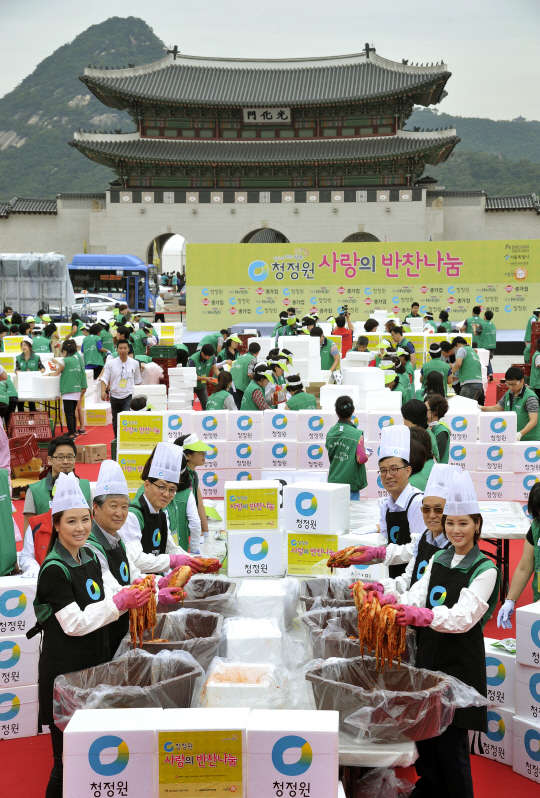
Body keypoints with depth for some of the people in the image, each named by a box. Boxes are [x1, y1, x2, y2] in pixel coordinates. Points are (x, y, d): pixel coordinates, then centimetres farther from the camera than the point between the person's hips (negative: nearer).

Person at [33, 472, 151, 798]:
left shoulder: (90, 556, 7)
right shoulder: (54, 569, -17)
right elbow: (75, 623, -18)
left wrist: (131, 597, -4)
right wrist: (120, 602, -19)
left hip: (94, 661, 8)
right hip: (64, 668, -8)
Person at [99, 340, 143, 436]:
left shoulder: (135, 363, 1)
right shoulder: (111, 363, -1)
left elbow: (137, 381, 11)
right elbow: (104, 379, -3)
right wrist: (103, 391, -17)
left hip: (128, 396, -2)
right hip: (114, 396, 2)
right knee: (115, 420, 14)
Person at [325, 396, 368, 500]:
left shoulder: (330, 433, 0)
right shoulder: (357, 434, -16)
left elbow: (330, 456, 9)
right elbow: (361, 459, -15)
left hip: (333, 481, 5)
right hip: (351, 483, -5)